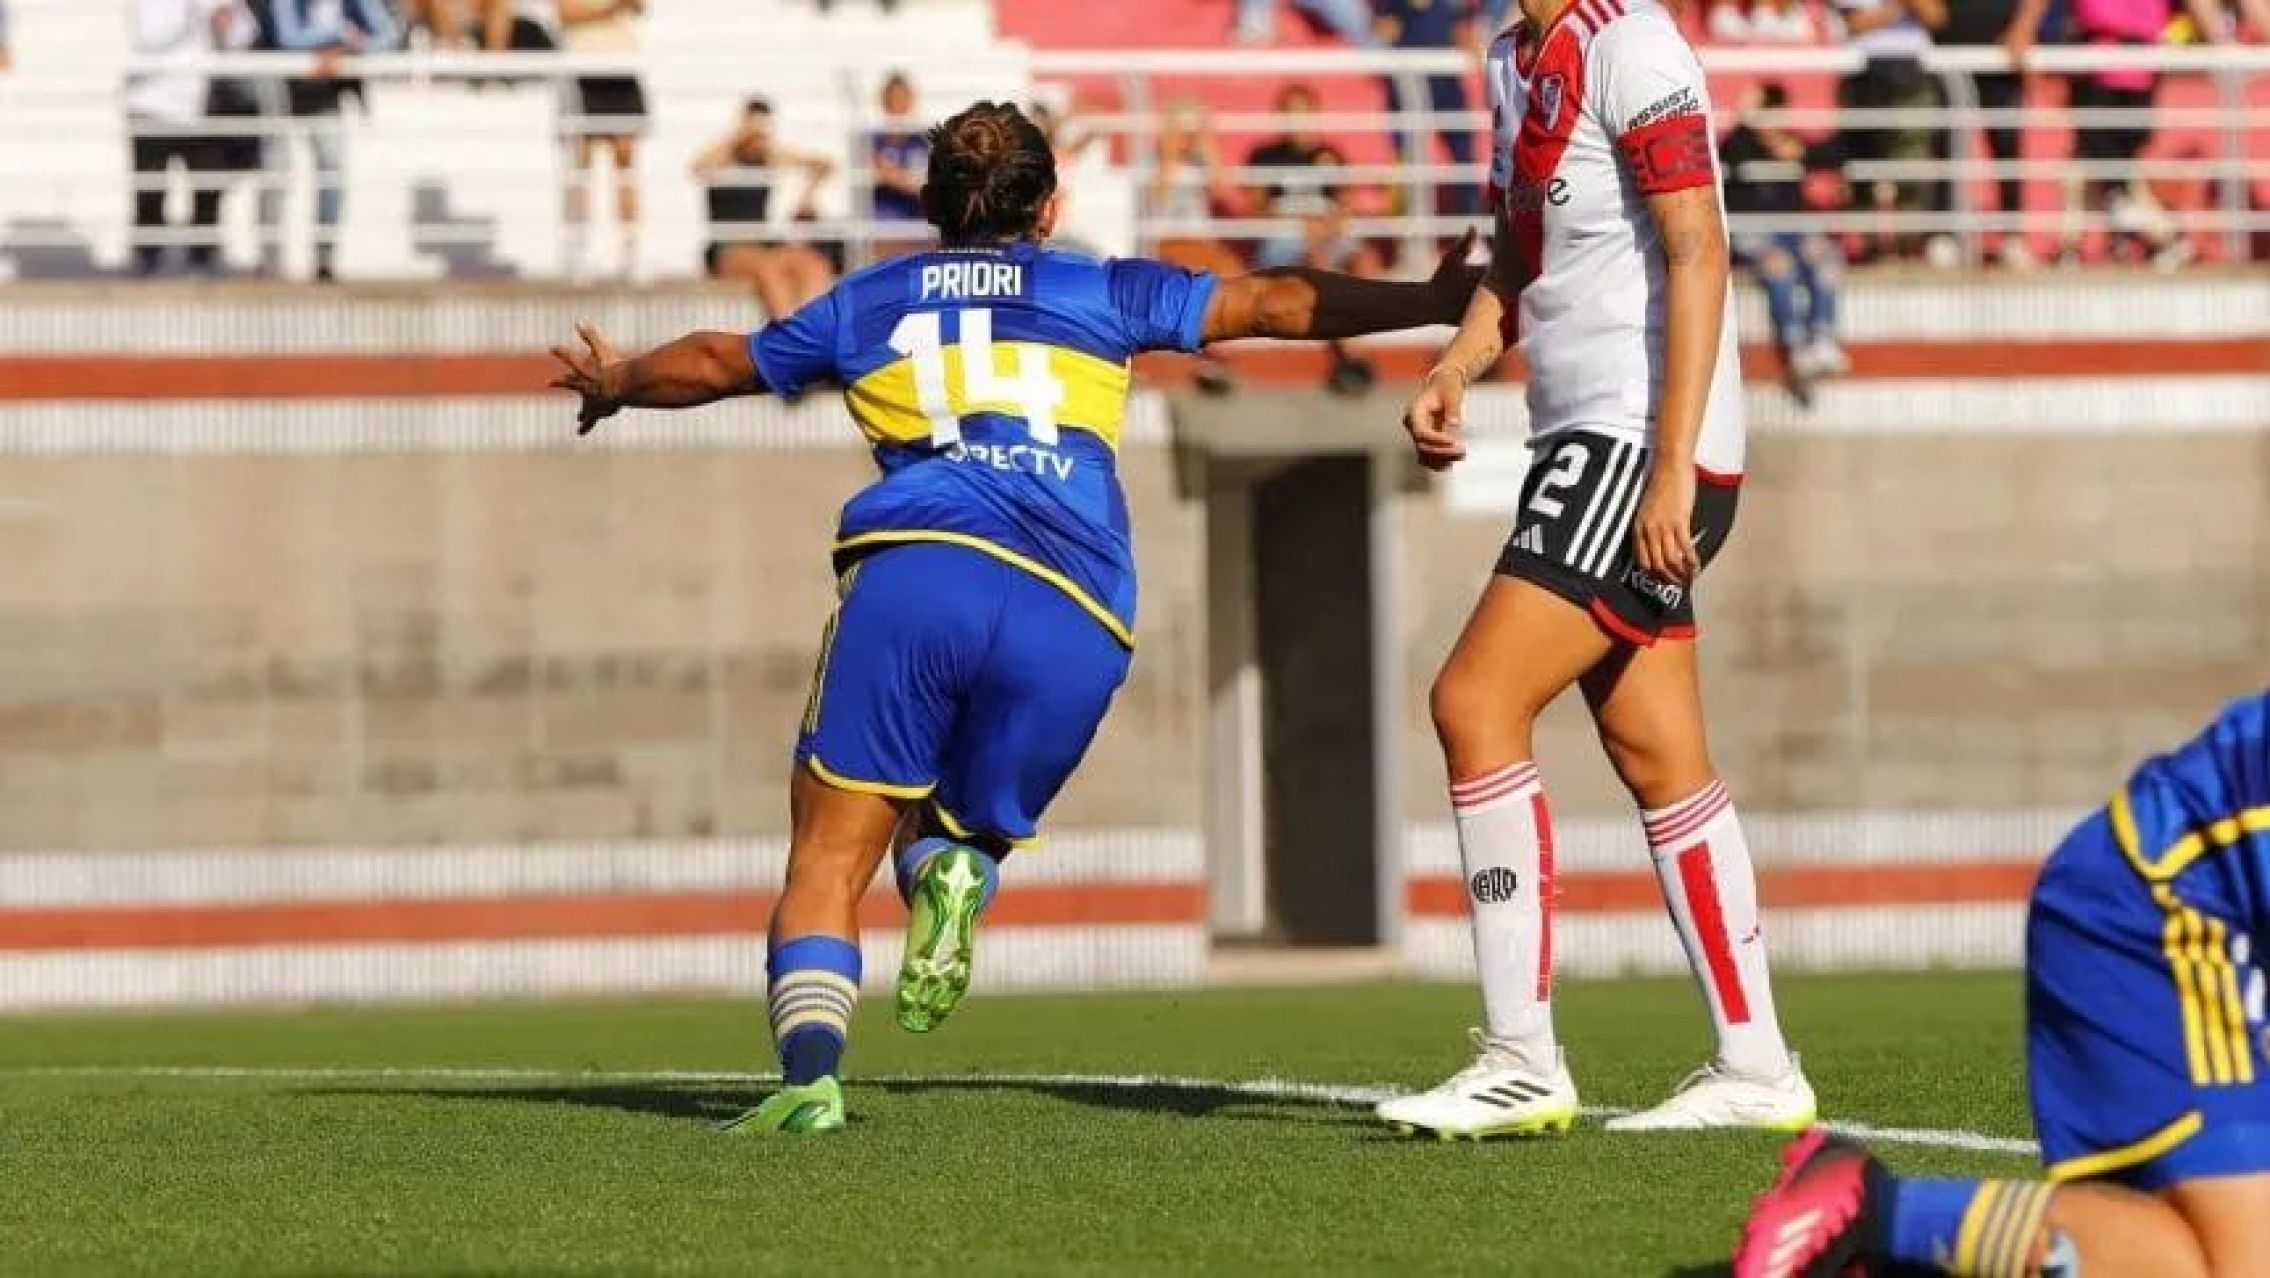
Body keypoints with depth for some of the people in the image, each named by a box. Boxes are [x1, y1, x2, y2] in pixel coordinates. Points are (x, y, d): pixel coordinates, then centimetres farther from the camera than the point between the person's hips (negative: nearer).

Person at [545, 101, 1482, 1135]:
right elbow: (1280, 303, 25)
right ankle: (955, 869, -17)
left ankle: (811, 1076, -25)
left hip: (916, 571, -1)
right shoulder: (1100, 293, 25)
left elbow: (717, 362, 42)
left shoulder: (868, 303, 27)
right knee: (962, 826, 21)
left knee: (829, 860, 0)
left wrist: (612, 385, 61)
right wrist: (1439, 300, 34)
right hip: (1075, 628, 1)